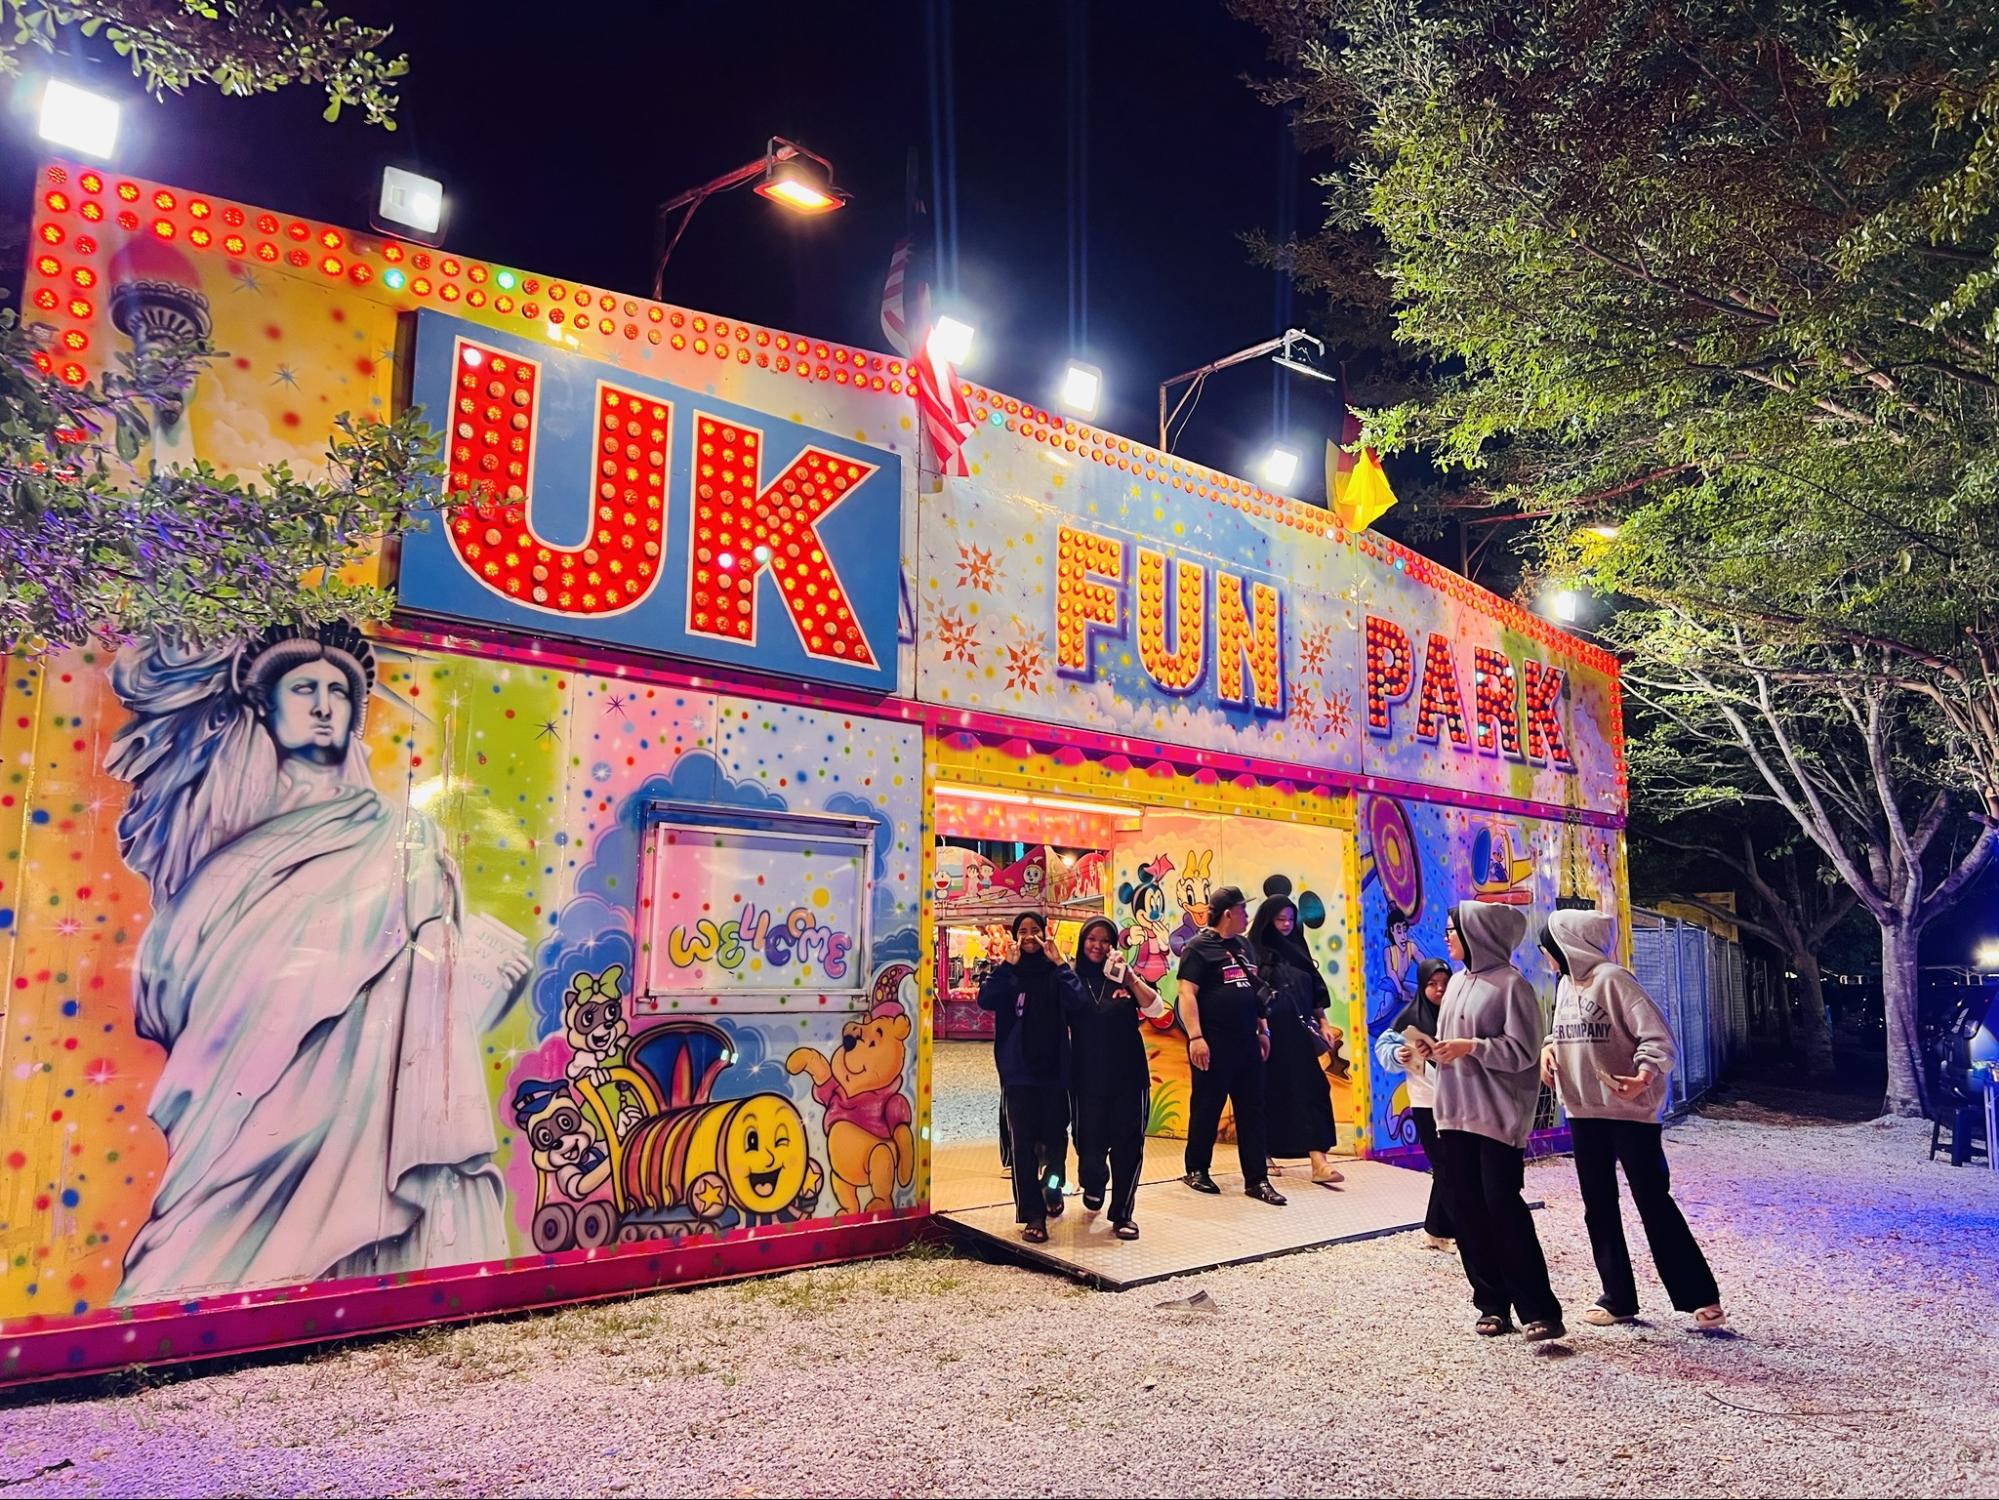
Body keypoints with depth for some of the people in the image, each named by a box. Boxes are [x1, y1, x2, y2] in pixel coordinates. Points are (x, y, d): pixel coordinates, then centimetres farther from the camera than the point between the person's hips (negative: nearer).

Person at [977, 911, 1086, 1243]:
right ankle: (1033, 1215, 4)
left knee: (1055, 1135, 6)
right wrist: (1007, 965, -18)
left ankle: (1052, 1187, 35)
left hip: (1053, 1069, 0)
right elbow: (986, 1000, -14)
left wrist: (1058, 962, -18)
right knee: (1024, 1143, -2)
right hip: (1018, 1072, 0)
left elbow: (1076, 1000, -15)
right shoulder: (1007, 972, 5)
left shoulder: (1056, 971, 4)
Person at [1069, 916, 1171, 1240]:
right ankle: (1093, 1186, 37)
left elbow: (1156, 1009, -8)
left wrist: (1129, 975, -15)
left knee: (1128, 1146, -1)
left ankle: (1122, 1214, 13)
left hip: (1128, 1078, 1)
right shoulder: (1073, 979, 2)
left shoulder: (1125, 977, 5)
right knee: (1090, 1146, 3)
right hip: (1087, 1079, -1)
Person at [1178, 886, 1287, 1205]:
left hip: (1246, 1042, 7)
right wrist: (1195, 1037, -22)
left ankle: (1257, 1179, 9)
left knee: (1252, 1110, 6)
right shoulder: (1199, 947, -7)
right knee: (1207, 1108, 3)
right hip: (1214, 1044, -7)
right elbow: (1187, 993, -14)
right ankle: (1196, 1170, 18)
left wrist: (1263, 1031, 19)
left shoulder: (1241, 946, 16)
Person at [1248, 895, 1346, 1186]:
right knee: (1269, 1094, 2)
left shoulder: (1298, 950, 14)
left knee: (1310, 1089, -4)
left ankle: (1318, 1161, -8)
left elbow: (1315, 991, 17)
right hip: (1270, 1033, -5)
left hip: (1300, 1033, 5)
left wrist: (1323, 1024, 10)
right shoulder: (1254, 951, -4)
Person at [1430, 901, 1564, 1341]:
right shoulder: (1458, 981, 14)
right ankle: (1493, 1305, 15)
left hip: (1498, 1115, -7)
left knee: (1502, 1205, -10)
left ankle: (1540, 1311, 0)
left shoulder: (1510, 983, -9)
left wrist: (1470, 1047, -20)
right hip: (1455, 1112, 7)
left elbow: (1523, 1052, -13)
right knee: (1464, 1209, 6)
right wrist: (1433, 1051, 2)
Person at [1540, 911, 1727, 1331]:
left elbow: (1658, 1038, -19)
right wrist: (1549, 1047, 0)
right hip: (1584, 1112, 8)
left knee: (1653, 1202, -2)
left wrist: (1645, 1075, -36)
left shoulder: (1613, 979, -16)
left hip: (1630, 1111, -8)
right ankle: (1617, 1298, 22)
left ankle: (1702, 1298, 9)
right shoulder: (1565, 984, 9)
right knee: (1598, 1207, 12)